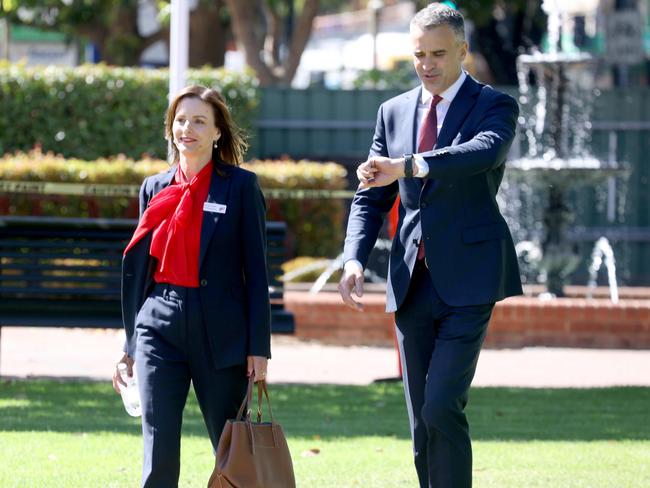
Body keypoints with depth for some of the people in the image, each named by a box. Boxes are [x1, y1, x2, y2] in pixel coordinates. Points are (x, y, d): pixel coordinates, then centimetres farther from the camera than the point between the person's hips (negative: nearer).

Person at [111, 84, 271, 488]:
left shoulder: (241, 186, 0)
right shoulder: (155, 189, 11)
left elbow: (256, 269, -2)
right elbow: (140, 269, 16)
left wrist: (258, 347, -7)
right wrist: (129, 346, 15)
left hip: (220, 330, -3)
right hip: (159, 329, 3)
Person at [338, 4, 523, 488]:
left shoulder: (495, 106, -2)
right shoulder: (394, 112, 13)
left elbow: (484, 152, -25)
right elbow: (371, 198, 13)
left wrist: (405, 167, -37)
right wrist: (355, 259, -5)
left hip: (467, 280, -5)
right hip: (413, 283, 5)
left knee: (442, 406, -17)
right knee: (423, 423, 6)